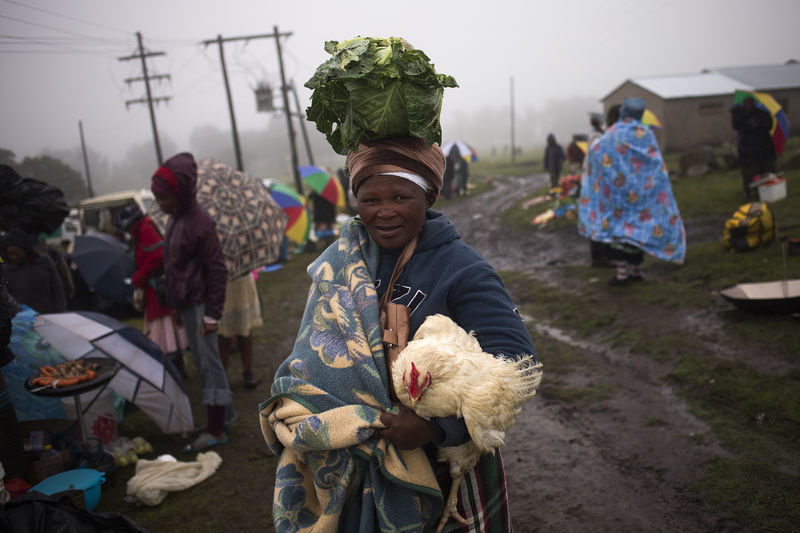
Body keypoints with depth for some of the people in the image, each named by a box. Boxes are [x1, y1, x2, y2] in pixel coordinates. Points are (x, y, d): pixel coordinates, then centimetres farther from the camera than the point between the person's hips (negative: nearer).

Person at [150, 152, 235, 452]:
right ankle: (226, 413, 31)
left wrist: (212, 314, -17)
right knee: (202, 361, 17)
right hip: (187, 302, 9)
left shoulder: (199, 221, -17)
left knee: (209, 362, -2)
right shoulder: (175, 218, 11)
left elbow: (217, 270, -17)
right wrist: (177, 306, 20)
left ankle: (216, 430, 7)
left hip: (199, 304, -9)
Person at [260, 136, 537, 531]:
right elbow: (317, 351, 3)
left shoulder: (462, 270, -20)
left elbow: (514, 361, -26)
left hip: (441, 458, -4)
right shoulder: (343, 261, -2)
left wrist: (435, 425, -31)